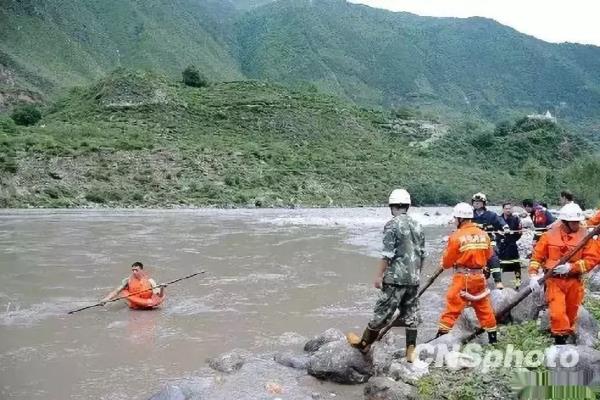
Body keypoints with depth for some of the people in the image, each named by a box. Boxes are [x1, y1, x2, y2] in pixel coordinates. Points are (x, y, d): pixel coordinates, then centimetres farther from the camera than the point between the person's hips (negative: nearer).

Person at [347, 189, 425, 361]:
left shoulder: (392, 225, -10)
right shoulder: (418, 226, 11)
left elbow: (387, 254, -15)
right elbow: (422, 254, 15)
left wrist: (379, 275, -9)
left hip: (396, 278, -6)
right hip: (414, 279, 6)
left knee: (382, 312, 3)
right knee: (411, 314, 11)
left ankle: (364, 344, 17)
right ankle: (411, 352, 13)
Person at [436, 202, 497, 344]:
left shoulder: (456, 236, -14)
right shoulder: (483, 234, 1)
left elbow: (447, 261, -6)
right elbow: (489, 255, 13)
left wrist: (444, 264, 16)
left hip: (462, 277, -5)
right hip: (479, 276, 5)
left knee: (452, 306, 0)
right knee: (484, 307, 17)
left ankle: (441, 334, 1)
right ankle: (492, 336, 28)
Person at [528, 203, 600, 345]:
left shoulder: (585, 235, -4)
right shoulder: (550, 235, -5)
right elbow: (536, 256, -1)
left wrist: (571, 267, -19)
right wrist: (533, 276, -13)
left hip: (574, 281, 2)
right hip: (554, 281, -1)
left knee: (571, 313, 15)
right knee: (557, 313, -11)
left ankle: (566, 335, 36)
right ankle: (560, 341, 3)